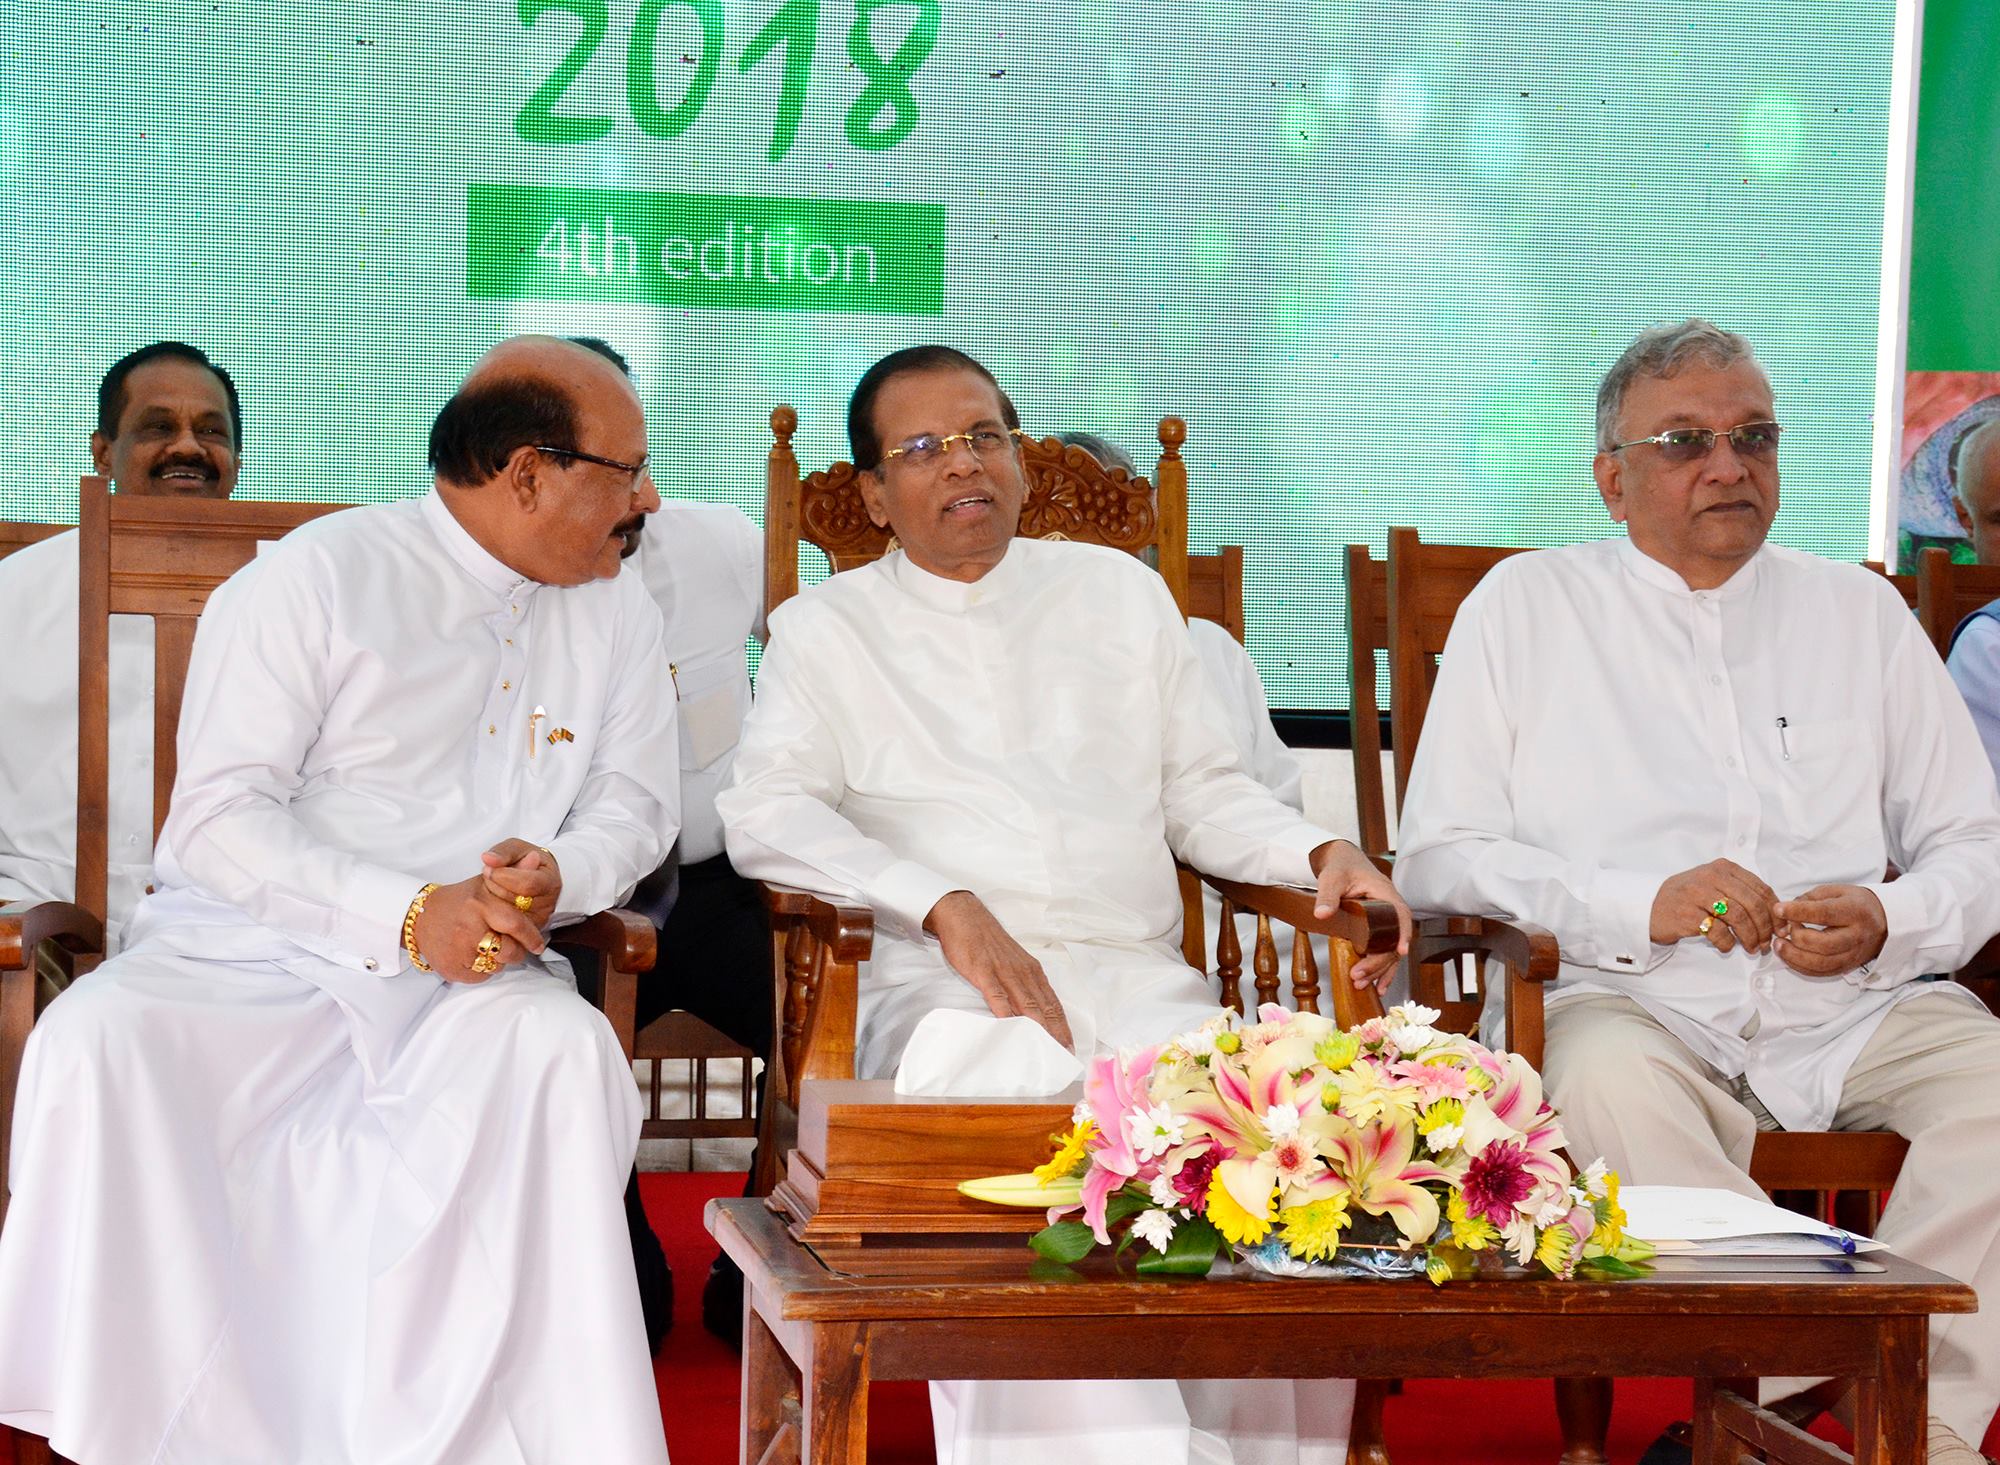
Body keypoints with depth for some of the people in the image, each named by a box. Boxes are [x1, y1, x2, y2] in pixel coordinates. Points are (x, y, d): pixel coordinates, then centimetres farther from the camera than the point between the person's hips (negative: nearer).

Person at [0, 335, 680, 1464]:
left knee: (563, 1050, -32)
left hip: (473, 976, 2)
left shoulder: (618, 614, 11)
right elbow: (219, 816, -9)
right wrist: (409, 913, -22)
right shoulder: (316, 579, -4)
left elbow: (635, 802, 17)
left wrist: (557, 875, -9)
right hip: (251, 949, -2)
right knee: (94, 1048, -31)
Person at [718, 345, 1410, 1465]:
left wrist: (1322, 854, 3)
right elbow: (767, 814, 3)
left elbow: (1203, 791, 25)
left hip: (1135, 972, 2)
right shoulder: (827, 629, 18)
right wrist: (947, 909, -13)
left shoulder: (1121, 591, 26)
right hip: (936, 979, -2)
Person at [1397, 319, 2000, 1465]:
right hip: (1631, 1000, -2)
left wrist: (1890, 923, -6)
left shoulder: (1860, 611, 19)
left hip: (1853, 1010, 2)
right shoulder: (1525, 608, 11)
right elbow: (1439, 857, 4)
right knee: (1606, 1079, -36)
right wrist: (1641, 907, -11)